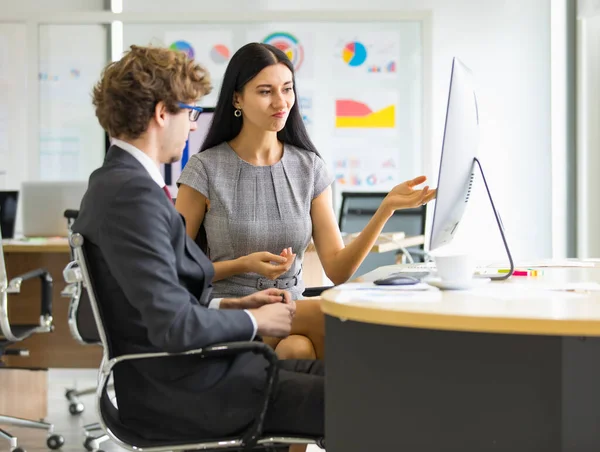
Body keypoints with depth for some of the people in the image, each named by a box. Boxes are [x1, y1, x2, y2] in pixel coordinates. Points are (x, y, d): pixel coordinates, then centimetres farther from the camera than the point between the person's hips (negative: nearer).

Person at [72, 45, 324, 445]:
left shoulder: (116, 182, 10)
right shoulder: (133, 194, -21)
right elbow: (174, 326, -25)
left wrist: (232, 305, 8)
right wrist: (255, 321, -10)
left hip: (177, 371, 10)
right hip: (180, 393, -10)